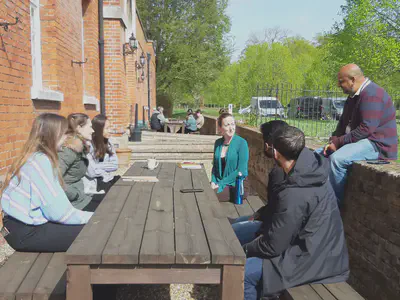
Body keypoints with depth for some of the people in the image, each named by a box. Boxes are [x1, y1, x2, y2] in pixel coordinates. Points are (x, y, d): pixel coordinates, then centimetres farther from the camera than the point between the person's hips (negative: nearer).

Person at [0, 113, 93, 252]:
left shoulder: (35, 157, 7)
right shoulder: (40, 161, -21)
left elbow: (52, 201, 3)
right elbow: (58, 211, -23)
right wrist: (92, 217, -11)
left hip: (26, 224, 9)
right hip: (26, 232, -9)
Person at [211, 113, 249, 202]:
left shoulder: (242, 143, -9)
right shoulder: (218, 143, 8)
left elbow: (241, 171, -13)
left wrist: (220, 184, -16)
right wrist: (213, 182, -3)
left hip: (237, 185, -5)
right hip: (219, 184, 5)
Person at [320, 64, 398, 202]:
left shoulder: (372, 94, -19)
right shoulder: (354, 96, 13)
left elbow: (366, 129, -27)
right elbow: (343, 123, 15)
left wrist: (338, 142, -20)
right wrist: (333, 140, -4)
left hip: (377, 144, -11)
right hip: (359, 141, 11)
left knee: (337, 158, -33)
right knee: (318, 154, 8)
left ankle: (336, 203, -20)